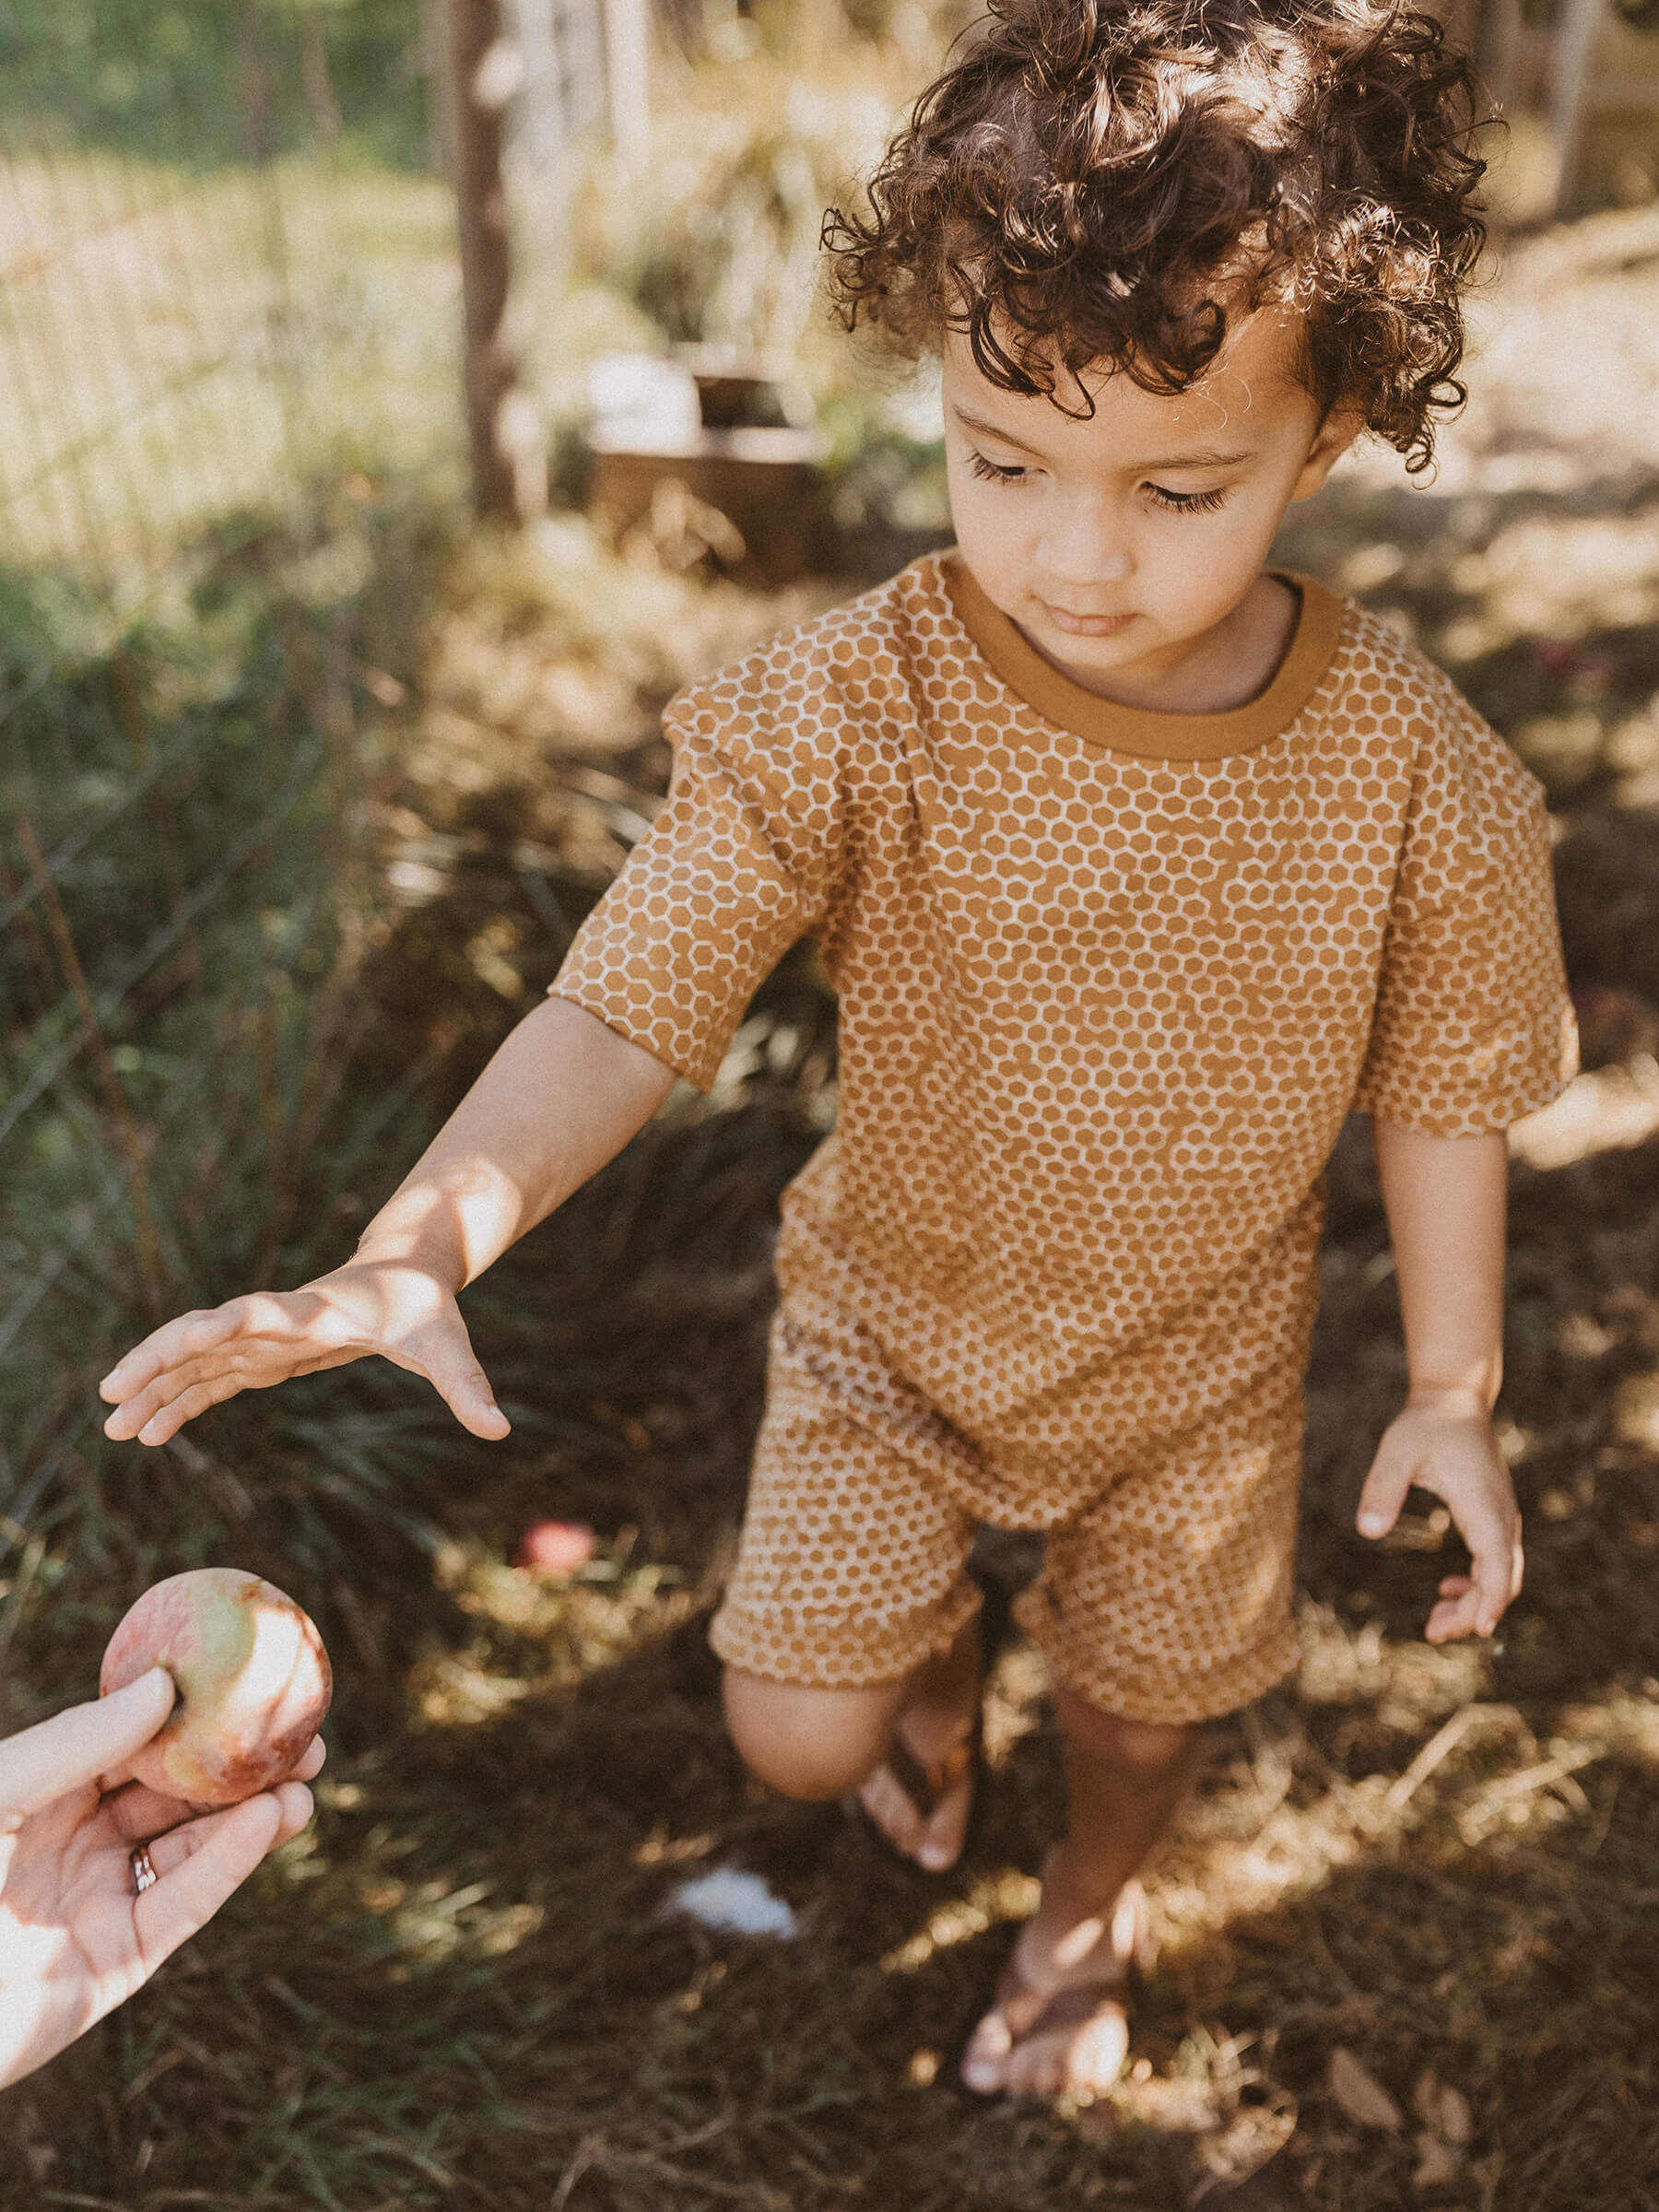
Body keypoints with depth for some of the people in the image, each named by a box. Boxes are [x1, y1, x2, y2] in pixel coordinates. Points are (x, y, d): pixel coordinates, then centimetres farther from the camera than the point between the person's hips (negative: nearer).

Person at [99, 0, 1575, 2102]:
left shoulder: (1414, 775, -22)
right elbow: (625, 1000, -31)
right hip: (893, 1313, 0)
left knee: (1143, 1693, 22)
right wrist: (421, 1243, -48)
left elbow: (1440, 1094, -8)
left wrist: (1454, 1390, 0)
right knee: (798, 1731, 2)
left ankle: (1087, 1909, 60)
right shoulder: (851, 707, -27)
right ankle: (936, 1660, 43)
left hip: (1196, 1363, 1)